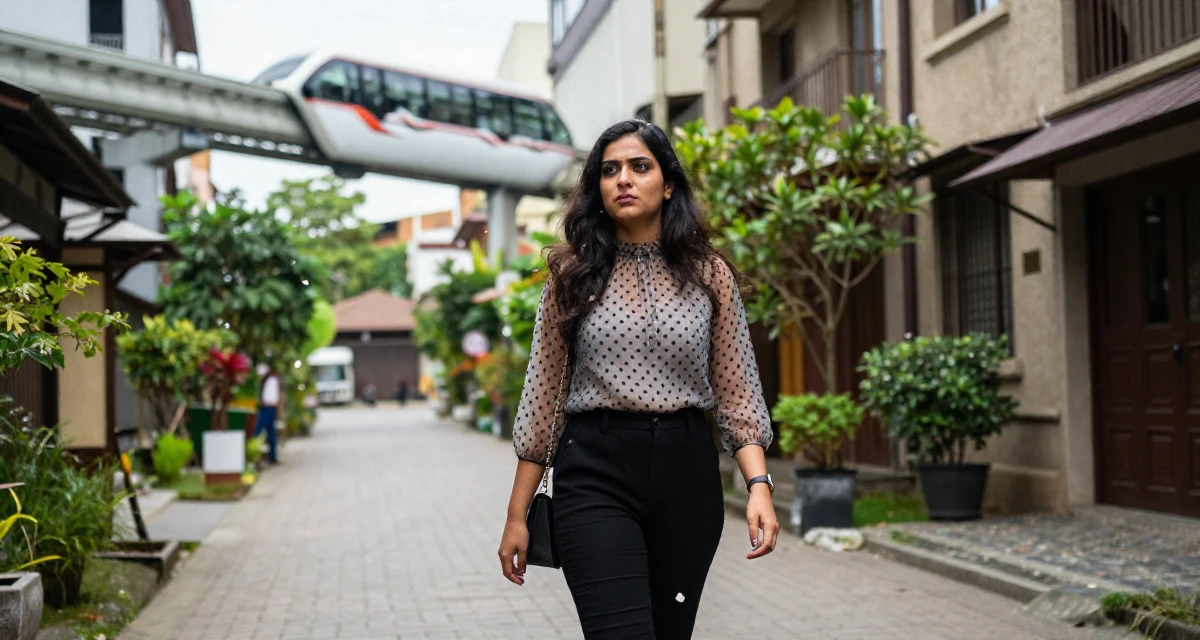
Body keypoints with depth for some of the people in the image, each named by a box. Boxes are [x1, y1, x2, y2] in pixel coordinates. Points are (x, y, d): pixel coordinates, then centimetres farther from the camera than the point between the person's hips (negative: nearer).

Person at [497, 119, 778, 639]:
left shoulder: (709, 275, 5)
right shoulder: (572, 274, 4)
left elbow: (736, 392, 5)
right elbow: (542, 393, 5)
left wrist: (759, 485, -10)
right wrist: (517, 513, 3)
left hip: (687, 476, 2)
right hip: (595, 474, -2)